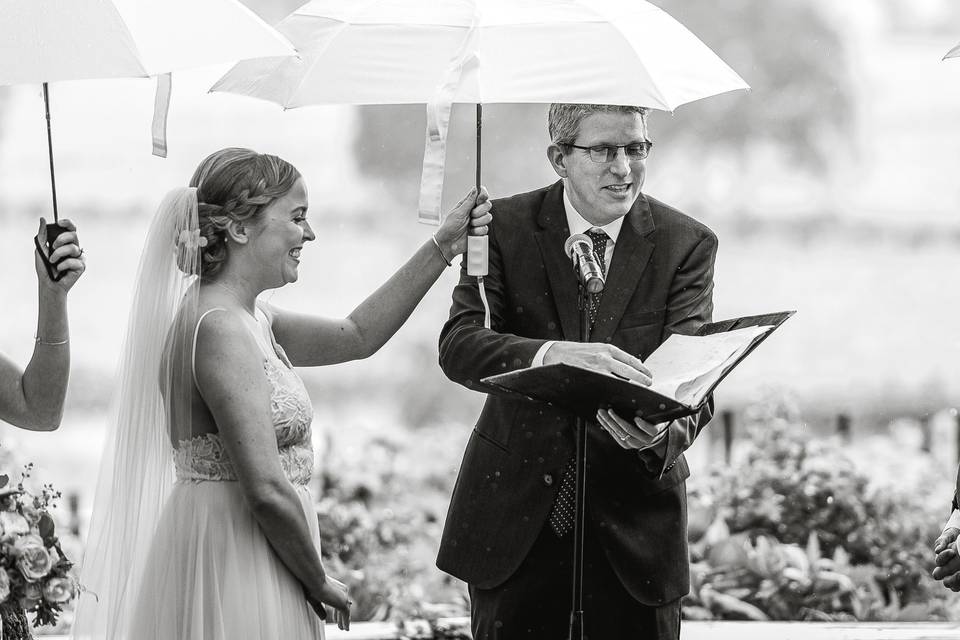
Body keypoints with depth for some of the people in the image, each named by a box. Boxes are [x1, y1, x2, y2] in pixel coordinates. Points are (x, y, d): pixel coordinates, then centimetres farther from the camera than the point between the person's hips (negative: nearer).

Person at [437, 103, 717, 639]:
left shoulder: (687, 245, -2)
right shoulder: (506, 228, -3)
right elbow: (459, 345, -17)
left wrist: (664, 433, -36)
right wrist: (555, 354, -37)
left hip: (634, 523, 0)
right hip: (517, 519, 0)